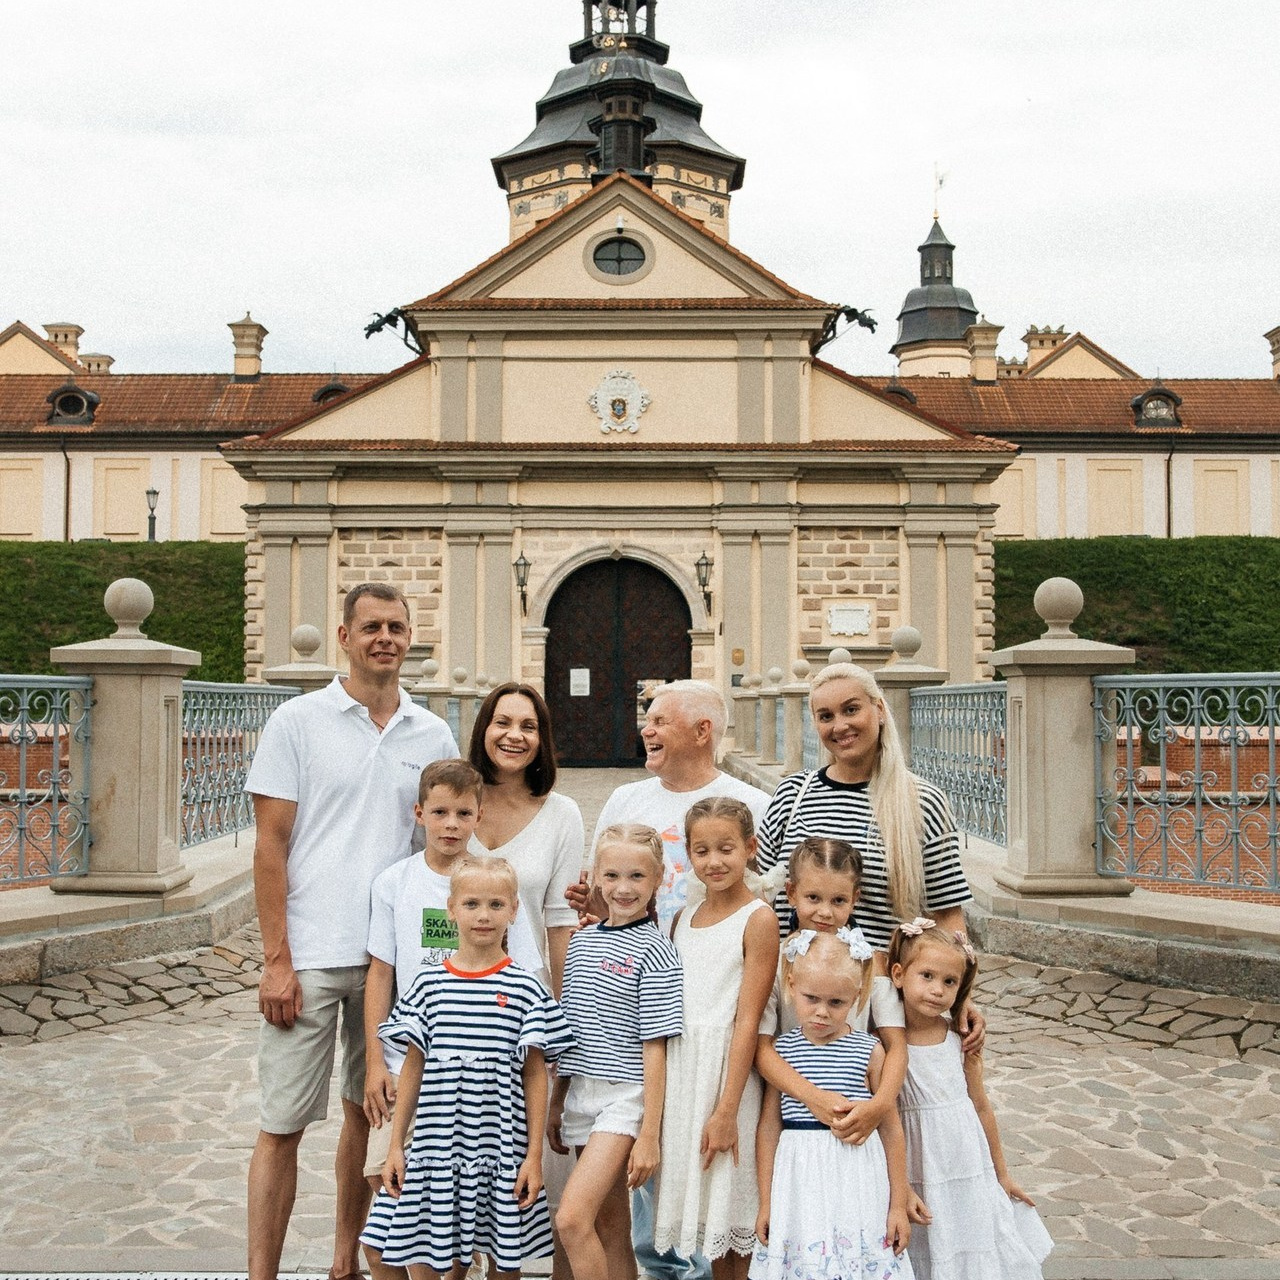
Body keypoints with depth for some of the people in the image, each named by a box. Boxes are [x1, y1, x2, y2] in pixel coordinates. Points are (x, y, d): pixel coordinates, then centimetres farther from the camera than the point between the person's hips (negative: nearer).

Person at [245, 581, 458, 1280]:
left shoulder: (434, 735, 7)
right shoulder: (298, 720, -3)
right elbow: (271, 846, -5)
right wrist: (276, 960, -10)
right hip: (309, 957, -3)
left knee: (369, 1114, 14)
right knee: (282, 1126, 1)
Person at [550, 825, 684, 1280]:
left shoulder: (653, 950, -9)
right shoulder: (581, 940, 10)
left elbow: (654, 1049, -11)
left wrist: (649, 1135, -13)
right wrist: (556, 1104, 16)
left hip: (625, 1096, -6)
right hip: (581, 1094, 6)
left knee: (571, 1218, -15)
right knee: (609, 1225, 11)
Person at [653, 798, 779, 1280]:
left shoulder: (758, 920, -10)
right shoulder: (685, 915, 10)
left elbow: (748, 1020, -14)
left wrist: (726, 1109, -17)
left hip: (728, 1067, -6)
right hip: (680, 1067, 6)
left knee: (733, 1210, 4)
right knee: (710, 1220, 15)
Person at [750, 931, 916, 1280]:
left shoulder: (869, 1051, -4)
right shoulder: (780, 1050, 0)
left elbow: (891, 1129, 3)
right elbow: (769, 1126, 4)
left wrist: (898, 1205, 6)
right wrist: (765, 1204, 7)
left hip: (856, 1182, -1)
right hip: (799, 1183, 1)